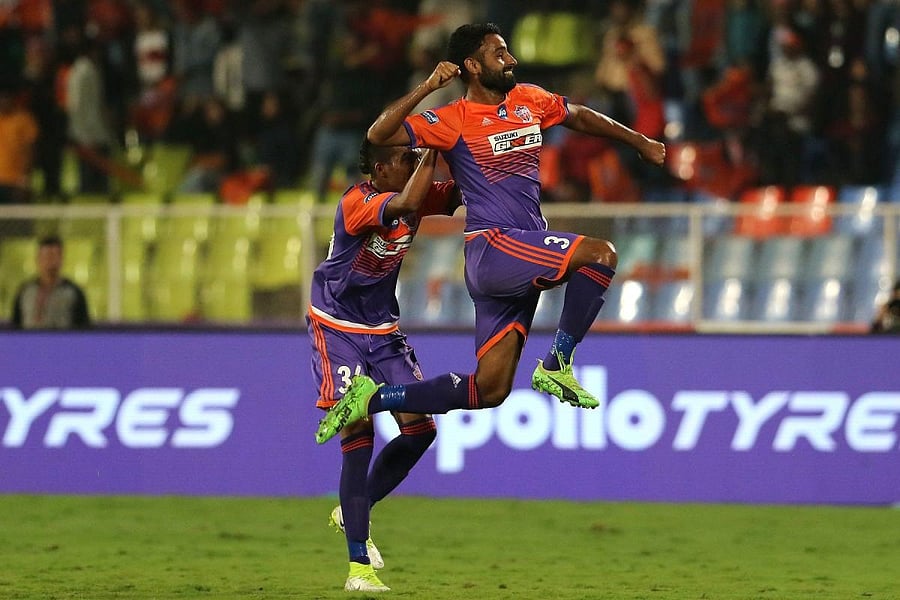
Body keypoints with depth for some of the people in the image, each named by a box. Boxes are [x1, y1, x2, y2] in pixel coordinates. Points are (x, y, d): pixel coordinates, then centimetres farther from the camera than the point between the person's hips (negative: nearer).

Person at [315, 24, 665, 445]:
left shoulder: (530, 101, 14)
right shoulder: (453, 120, -5)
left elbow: (581, 117, 32)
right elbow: (378, 135, -15)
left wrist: (639, 142, 37)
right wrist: (427, 88, -23)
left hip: (527, 258, 7)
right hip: (491, 248, -7)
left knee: (489, 391, 3)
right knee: (600, 254, -25)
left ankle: (373, 399, 14)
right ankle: (556, 366, -15)